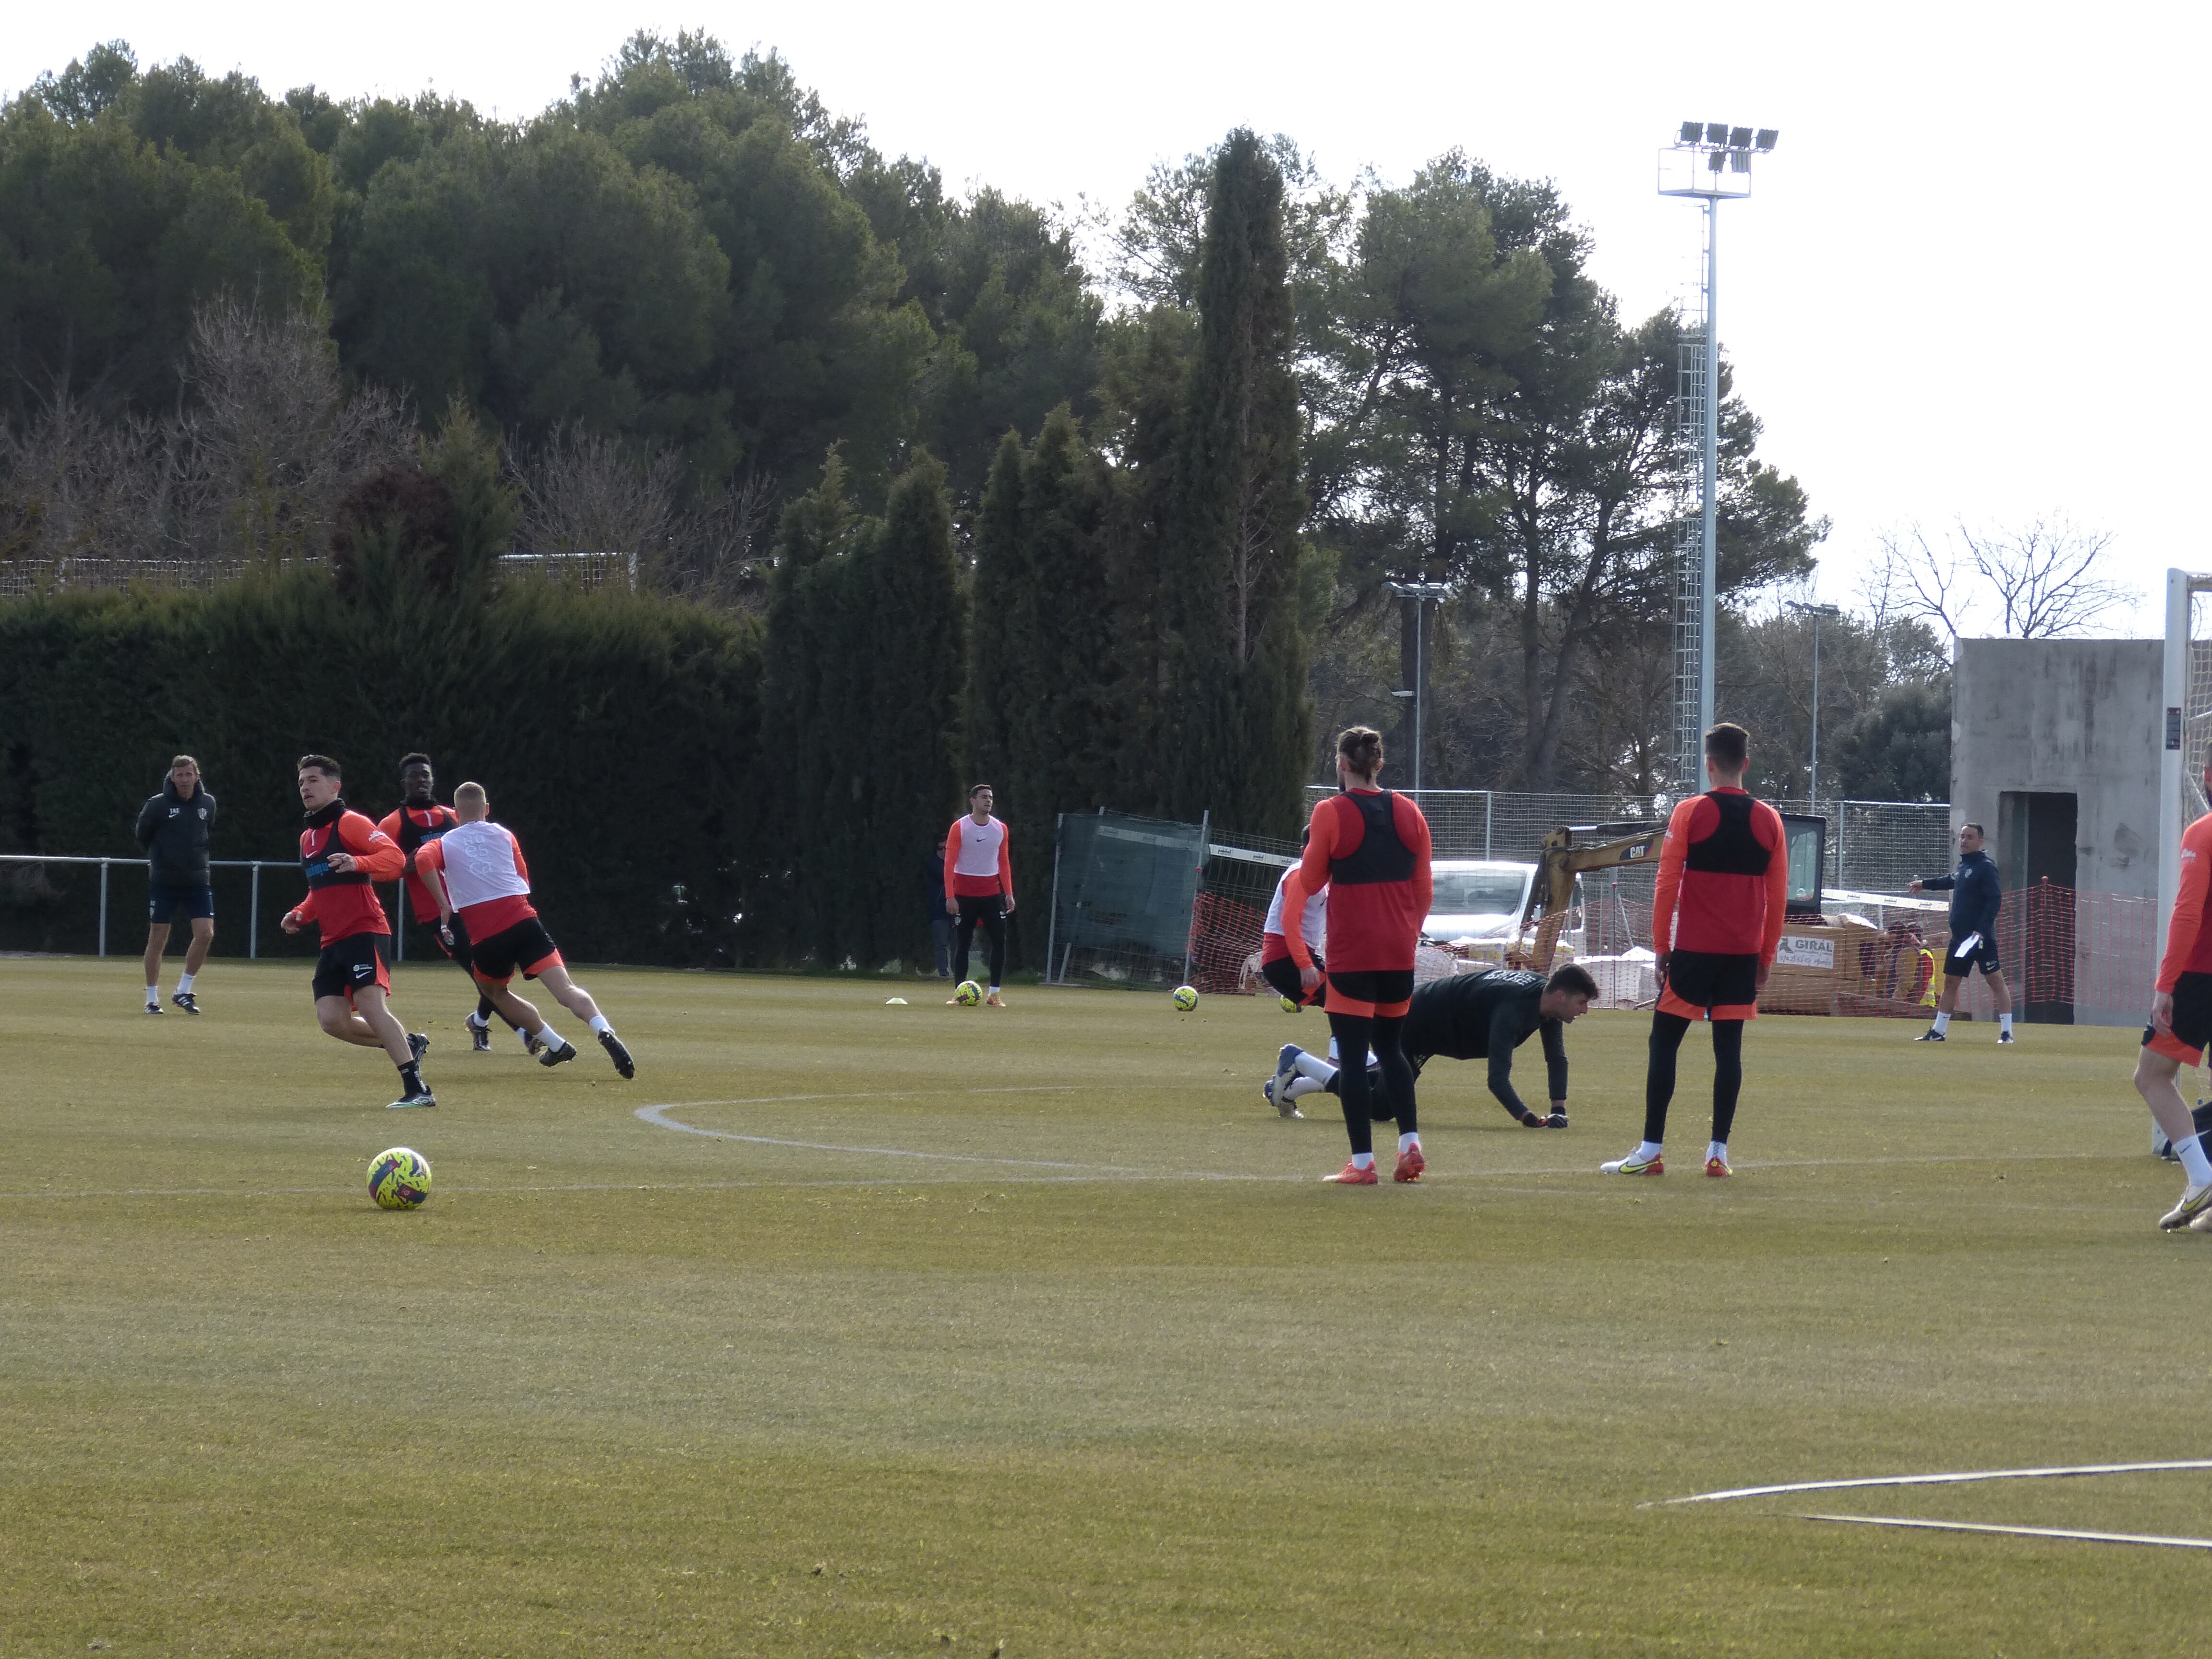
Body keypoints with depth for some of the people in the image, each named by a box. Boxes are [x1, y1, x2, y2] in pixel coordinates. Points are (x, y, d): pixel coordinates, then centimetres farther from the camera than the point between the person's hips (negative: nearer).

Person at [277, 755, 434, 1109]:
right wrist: (301, 914, 14)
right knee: (331, 1020, -4)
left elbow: (395, 858, -18)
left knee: (371, 1007, -22)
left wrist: (357, 863, -35)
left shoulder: (349, 824, -6)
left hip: (364, 932, -8)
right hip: (333, 943, 9)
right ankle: (408, 1044, 15)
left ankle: (417, 1089, -22)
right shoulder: (308, 838, 21)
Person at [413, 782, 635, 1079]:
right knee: (566, 989, -11)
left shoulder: (444, 844, 13)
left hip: (486, 936, -1)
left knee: (495, 992, 27)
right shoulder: (503, 835, 19)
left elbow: (423, 860, -10)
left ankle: (556, 1045, 21)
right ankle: (603, 1030, -38)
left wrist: (444, 904, -3)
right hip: (523, 920, 1)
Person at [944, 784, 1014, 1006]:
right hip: (965, 894, -3)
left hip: (992, 893, 3)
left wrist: (1009, 893, 8)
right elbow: (949, 863, -5)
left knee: (999, 941, -6)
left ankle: (994, 994, -1)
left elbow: (1005, 862, 14)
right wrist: (950, 896, -12)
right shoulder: (960, 828, -4)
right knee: (963, 943, 0)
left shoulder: (1000, 829, 8)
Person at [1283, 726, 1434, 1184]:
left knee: (1353, 1056, -1)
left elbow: (1310, 881, -3)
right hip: (1399, 954, 5)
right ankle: (1410, 1143, 7)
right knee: (1390, 1047, 19)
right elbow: (1425, 890, 9)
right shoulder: (1408, 813, 5)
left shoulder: (1331, 813, -9)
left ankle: (1362, 1162, -3)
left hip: (1351, 953, -5)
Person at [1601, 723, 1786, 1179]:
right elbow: (1778, 897, 7)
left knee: (1664, 1043, 2)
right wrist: (1766, 957, 14)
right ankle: (1719, 1151, 2)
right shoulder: (1768, 820, 5)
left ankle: (1651, 1151, -2)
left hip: (1694, 951, -3)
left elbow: (1667, 885, -6)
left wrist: (1661, 947, 1)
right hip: (1743, 953, 3)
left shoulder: (1691, 813, -5)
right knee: (1729, 1048, 5)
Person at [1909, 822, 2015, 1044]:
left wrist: (1982, 929, -26)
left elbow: (1995, 899, -18)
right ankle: (1938, 1032, 22)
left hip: (1981, 938, -9)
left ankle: (2007, 1032, -9)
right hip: (1960, 937, 9)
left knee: (1996, 980, -8)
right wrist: (1925, 884, 51)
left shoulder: (1986, 867, -10)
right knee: (1951, 982, 14)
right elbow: (1951, 881, 38)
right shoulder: (1964, 865, 15)